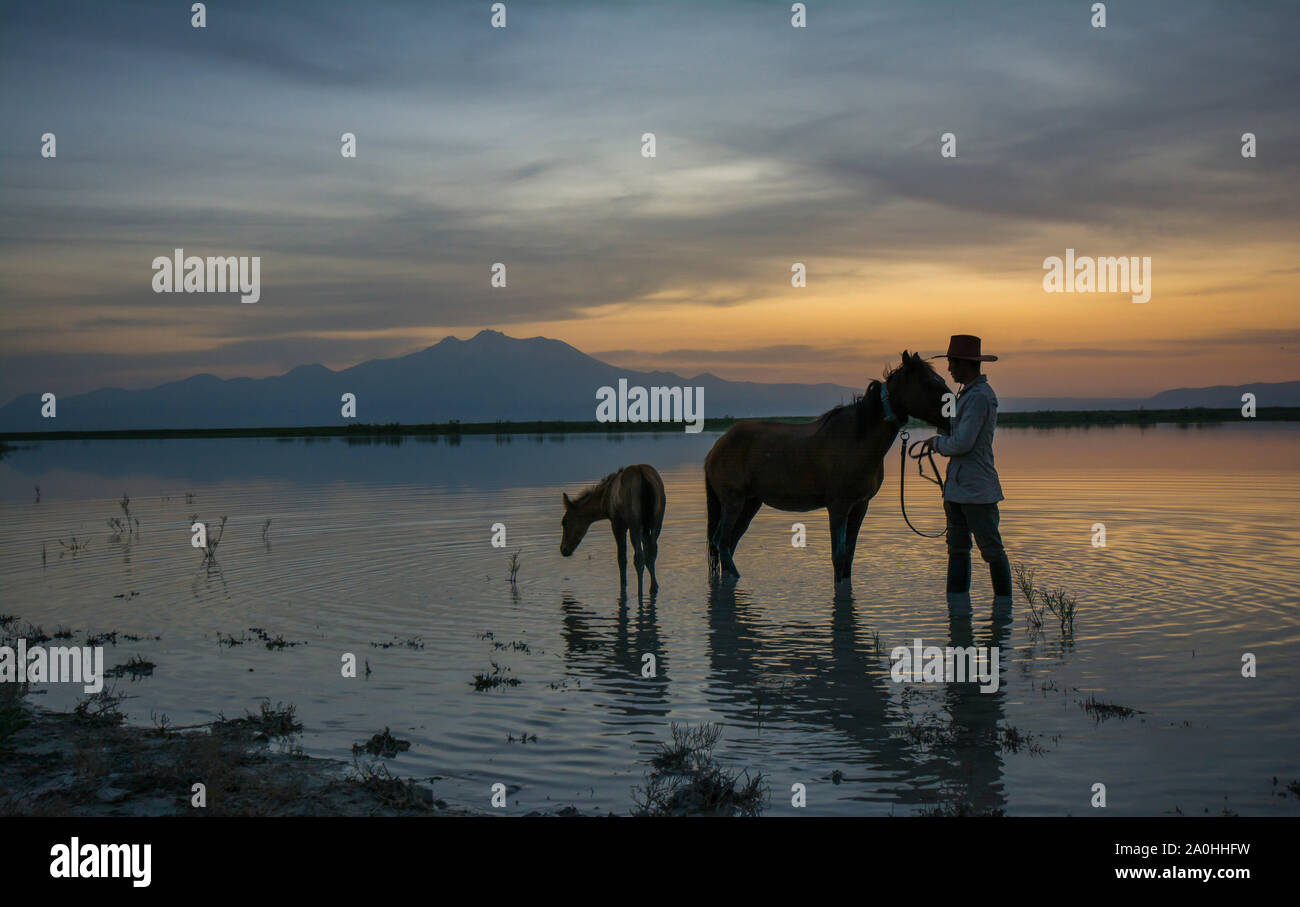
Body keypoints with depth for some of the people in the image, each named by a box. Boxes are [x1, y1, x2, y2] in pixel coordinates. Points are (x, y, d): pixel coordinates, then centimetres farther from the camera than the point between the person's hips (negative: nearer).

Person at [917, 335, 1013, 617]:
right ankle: (958, 609, 14)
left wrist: (937, 442, -4)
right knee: (957, 548, 10)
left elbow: (962, 443, -21)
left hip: (977, 488, -10)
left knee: (991, 549, 0)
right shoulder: (967, 395, 15)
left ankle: (1003, 609, 9)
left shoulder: (980, 397, -16)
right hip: (957, 487, 10)